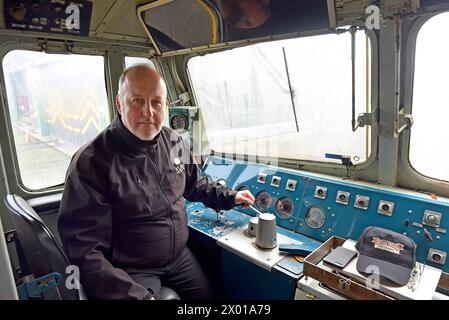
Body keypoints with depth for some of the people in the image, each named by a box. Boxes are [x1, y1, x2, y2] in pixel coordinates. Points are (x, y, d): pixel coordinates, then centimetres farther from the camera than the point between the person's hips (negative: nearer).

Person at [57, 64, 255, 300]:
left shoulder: (175, 142, -1)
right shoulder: (90, 162, -22)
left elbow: (193, 184, 17)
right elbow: (85, 250, -23)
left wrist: (229, 197, 7)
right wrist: (135, 294, -29)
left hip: (180, 256, 6)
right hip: (131, 272, -5)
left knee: (207, 295, 18)